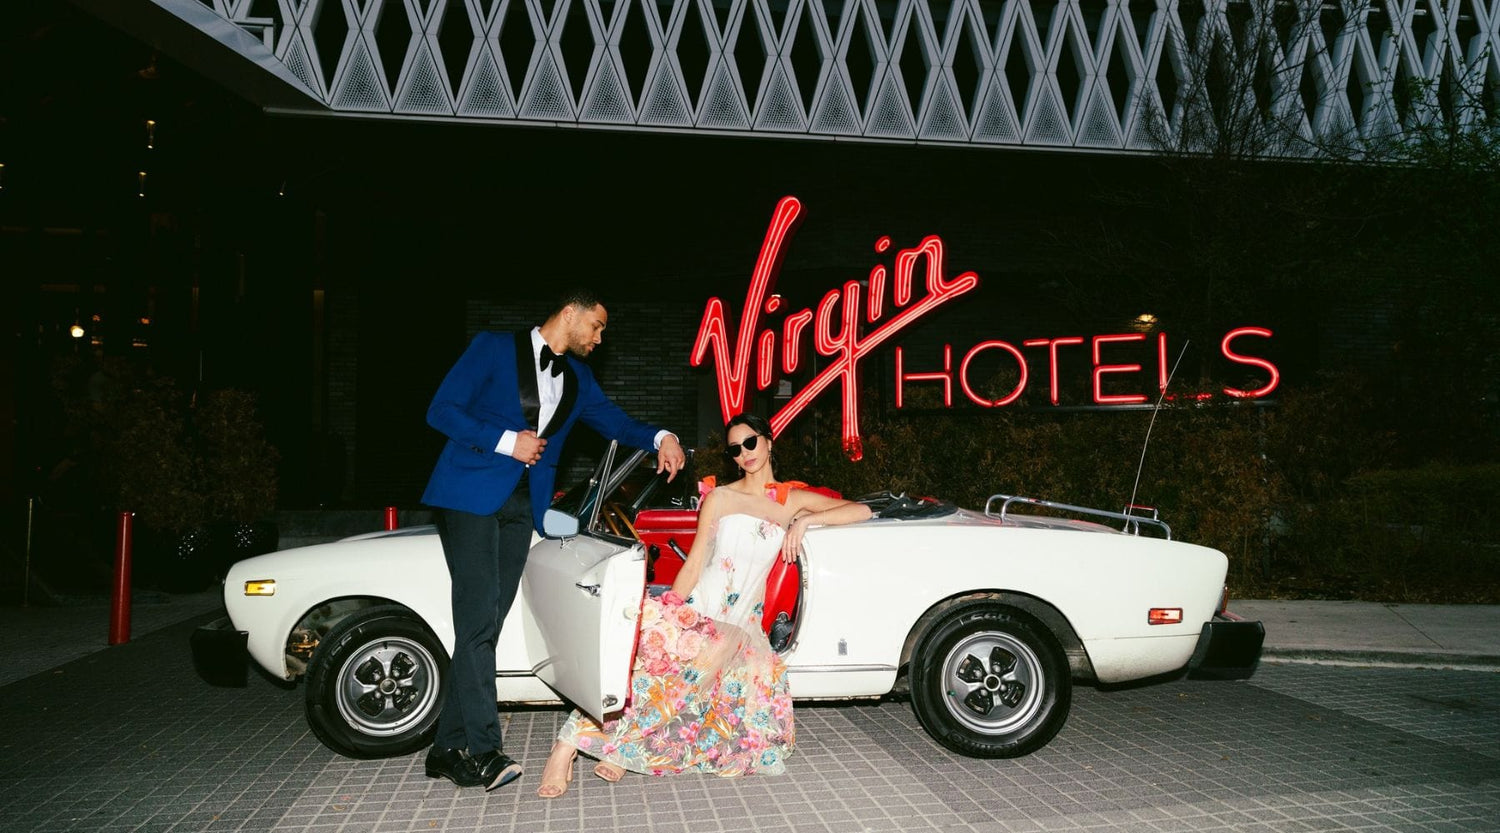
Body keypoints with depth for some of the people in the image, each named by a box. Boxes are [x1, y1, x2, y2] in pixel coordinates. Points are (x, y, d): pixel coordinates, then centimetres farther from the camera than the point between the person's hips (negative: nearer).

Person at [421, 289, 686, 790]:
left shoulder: (577, 377, 18)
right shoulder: (494, 349, 0)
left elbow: (614, 421, 15)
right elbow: (441, 411, -4)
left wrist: (660, 439, -5)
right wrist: (505, 441, -13)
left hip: (522, 506, 6)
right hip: (471, 494, -6)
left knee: (486, 625, 4)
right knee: (478, 620, -14)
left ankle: (449, 750, 8)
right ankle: (482, 751, -15)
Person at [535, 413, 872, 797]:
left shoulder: (793, 501, 12)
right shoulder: (720, 498, 8)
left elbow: (861, 511, 7)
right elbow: (693, 564, 1)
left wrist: (806, 521, -7)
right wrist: (670, 611, -13)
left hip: (739, 627, 2)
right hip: (697, 609, -2)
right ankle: (568, 745, -29)